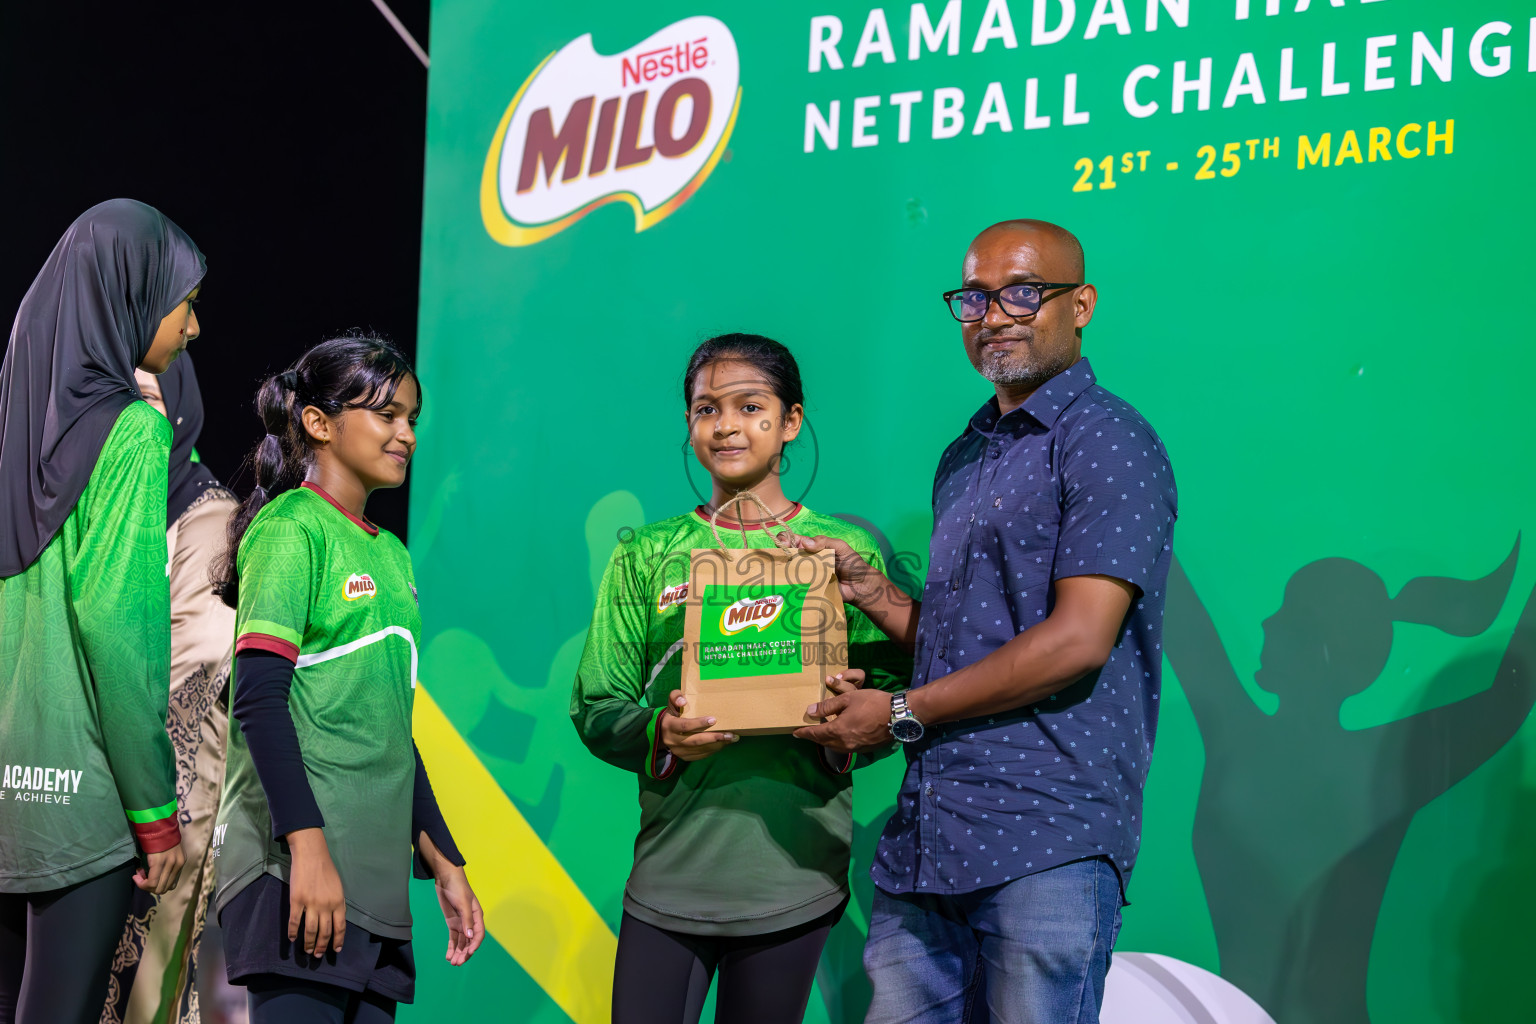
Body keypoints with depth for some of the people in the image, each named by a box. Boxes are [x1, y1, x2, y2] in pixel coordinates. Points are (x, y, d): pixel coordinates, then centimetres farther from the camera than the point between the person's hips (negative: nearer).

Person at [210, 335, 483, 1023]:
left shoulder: (390, 554, 19)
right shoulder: (291, 530, -4)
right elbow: (259, 700, -14)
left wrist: (445, 863, 21)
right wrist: (308, 848, -22)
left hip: (375, 876, 8)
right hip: (297, 866, -8)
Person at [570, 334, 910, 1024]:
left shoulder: (847, 550, 4)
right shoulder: (646, 554, 8)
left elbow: (893, 693, 5)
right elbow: (595, 708, 6)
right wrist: (661, 734, -14)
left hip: (794, 879, -1)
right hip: (669, 875, 1)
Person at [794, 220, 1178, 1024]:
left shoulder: (1105, 441, -5)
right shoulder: (964, 459, 21)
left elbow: (1078, 640, -15)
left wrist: (903, 712, -10)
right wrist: (871, 592, 8)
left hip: (1048, 836, -7)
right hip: (927, 836, 7)